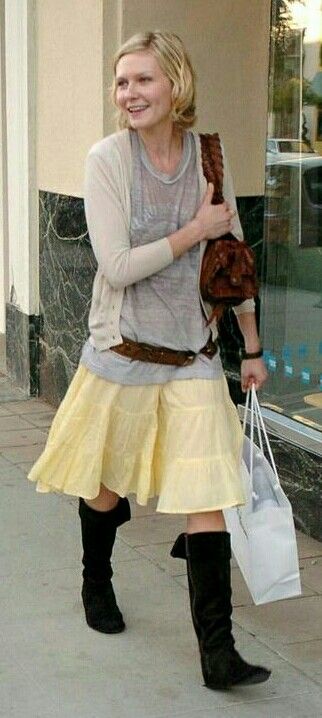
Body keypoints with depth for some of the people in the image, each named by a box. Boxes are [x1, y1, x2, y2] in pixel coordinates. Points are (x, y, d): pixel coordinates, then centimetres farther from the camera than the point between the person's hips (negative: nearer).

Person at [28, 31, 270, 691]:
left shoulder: (208, 154, 0)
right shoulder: (108, 159, -10)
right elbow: (117, 267, -17)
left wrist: (252, 347, 12)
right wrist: (197, 229, -14)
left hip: (195, 358, 2)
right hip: (123, 354, -2)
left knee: (208, 498, -6)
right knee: (105, 488, 16)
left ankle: (217, 654, -1)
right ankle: (96, 585, 46)